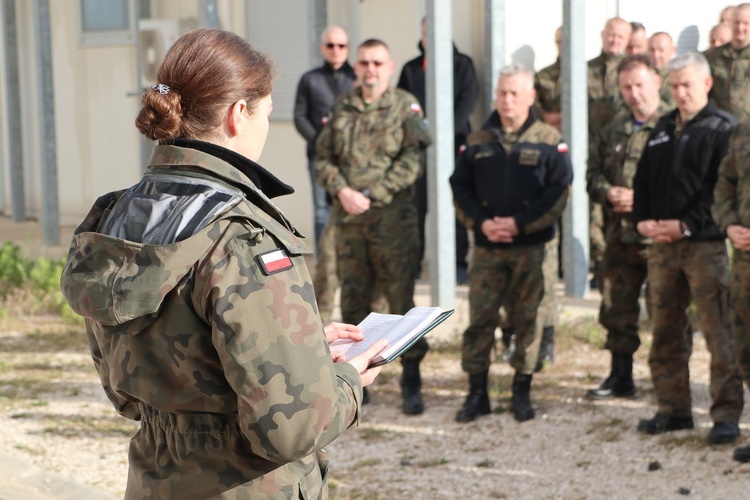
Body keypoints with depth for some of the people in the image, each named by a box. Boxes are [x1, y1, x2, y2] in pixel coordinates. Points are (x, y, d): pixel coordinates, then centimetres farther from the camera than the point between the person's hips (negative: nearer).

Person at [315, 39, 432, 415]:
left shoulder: (405, 106, 1)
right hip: (348, 219, 4)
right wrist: (342, 191, -8)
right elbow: (323, 158, 10)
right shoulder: (341, 110, 13)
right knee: (352, 299, 9)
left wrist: (372, 195, -14)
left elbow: (412, 159, -8)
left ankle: (411, 382, 4)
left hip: (393, 218, -4)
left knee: (401, 299, -3)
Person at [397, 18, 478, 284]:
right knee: (416, 204, -1)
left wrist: (447, 131, -15)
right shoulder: (411, 69, 14)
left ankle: (459, 263, 0)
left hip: (453, 143, -2)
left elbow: (468, 101, -3)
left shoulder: (462, 64, 7)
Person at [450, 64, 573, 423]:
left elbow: (558, 192, -6)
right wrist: (481, 222, -7)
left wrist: (520, 224, -14)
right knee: (480, 317, 1)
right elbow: (460, 188, 9)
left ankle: (522, 391, 14)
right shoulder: (478, 141, 9)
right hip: (486, 247, 2)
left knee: (527, 318, 4)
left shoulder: (548, 140, 0)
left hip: (530, 247, -2)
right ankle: (477, 391, 10)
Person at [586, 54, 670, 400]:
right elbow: (593, 172, 18)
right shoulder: (613, 131, 15)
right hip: (619, 235, 6)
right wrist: (609, 193, -3)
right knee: (617, 309, 12)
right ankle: (620, 378, 24)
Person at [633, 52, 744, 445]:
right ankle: (673, 409, 20)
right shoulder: (662, 129, 18)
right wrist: (643, 220, 1)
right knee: (665, 331, 10)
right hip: (661, 244, 7)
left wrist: (686, 225, -16)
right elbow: (643, 180, 19)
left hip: (705, 243, -7)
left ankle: (726, 414, -3)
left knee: (719, 331, -7)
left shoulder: (723, 129, -3)